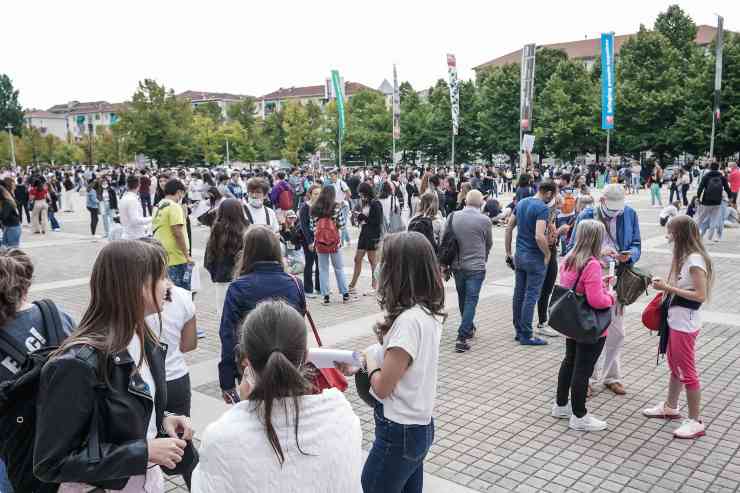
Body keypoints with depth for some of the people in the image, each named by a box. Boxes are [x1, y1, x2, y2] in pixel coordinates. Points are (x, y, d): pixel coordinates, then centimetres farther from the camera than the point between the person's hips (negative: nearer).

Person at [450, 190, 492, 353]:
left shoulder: (452, 217, -2)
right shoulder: (484, 220, -10)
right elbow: (489, 243, 4)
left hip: (457, 266, 4)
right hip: (476, 267, -4)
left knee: (462, 299, 20)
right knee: (471, 301, 0)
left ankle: (469, 328, 39)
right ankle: (462, 338, -7)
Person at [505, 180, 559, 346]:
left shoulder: (521, 203, 8)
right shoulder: (543, 208, -16)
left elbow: (509, 228, 10)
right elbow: (539, 236, -26)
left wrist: (508, 252, 15)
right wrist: (548, 254, -11)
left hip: (519, 256, 8)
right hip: (535, 258, -8)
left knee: (519, 295, 13)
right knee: (531, 297, 0)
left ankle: (519, 331, 22)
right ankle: (526, 335, 5)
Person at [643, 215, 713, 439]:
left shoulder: (695, 260, -21)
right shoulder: (684, 257, 7)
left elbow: (701, 295, -23)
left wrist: (669, 288, -22)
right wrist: (666, 284, -1)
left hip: (685, 325, -9)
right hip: (675, 321, 9)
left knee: (687, 371, 0)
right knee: (675, 367, 22)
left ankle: (695, 422, 11)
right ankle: (670, 407, 38)